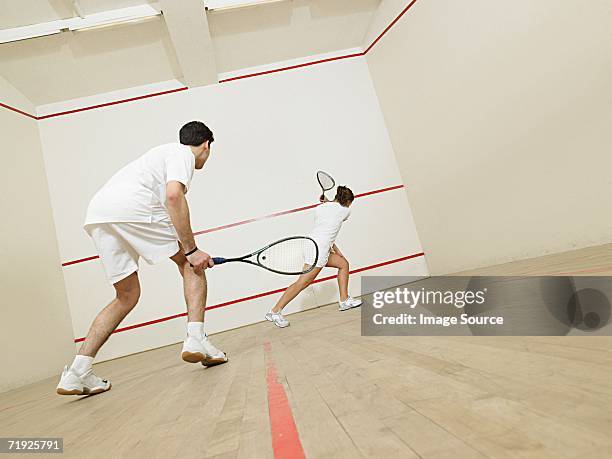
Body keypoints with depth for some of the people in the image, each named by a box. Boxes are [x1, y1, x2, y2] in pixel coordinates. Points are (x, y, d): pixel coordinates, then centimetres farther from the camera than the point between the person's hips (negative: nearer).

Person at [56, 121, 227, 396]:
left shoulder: (165, 152, 35)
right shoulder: (182, 153, 6)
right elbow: (174, 196, -14)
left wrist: (188, 251, 36)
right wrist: (191, 249, -13)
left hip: (96, 214, 9)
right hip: (130, 207, -9)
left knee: (127, 296, 15)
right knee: (191, 264, 6)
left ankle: (77, 373, 13)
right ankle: (196, 339, -6)